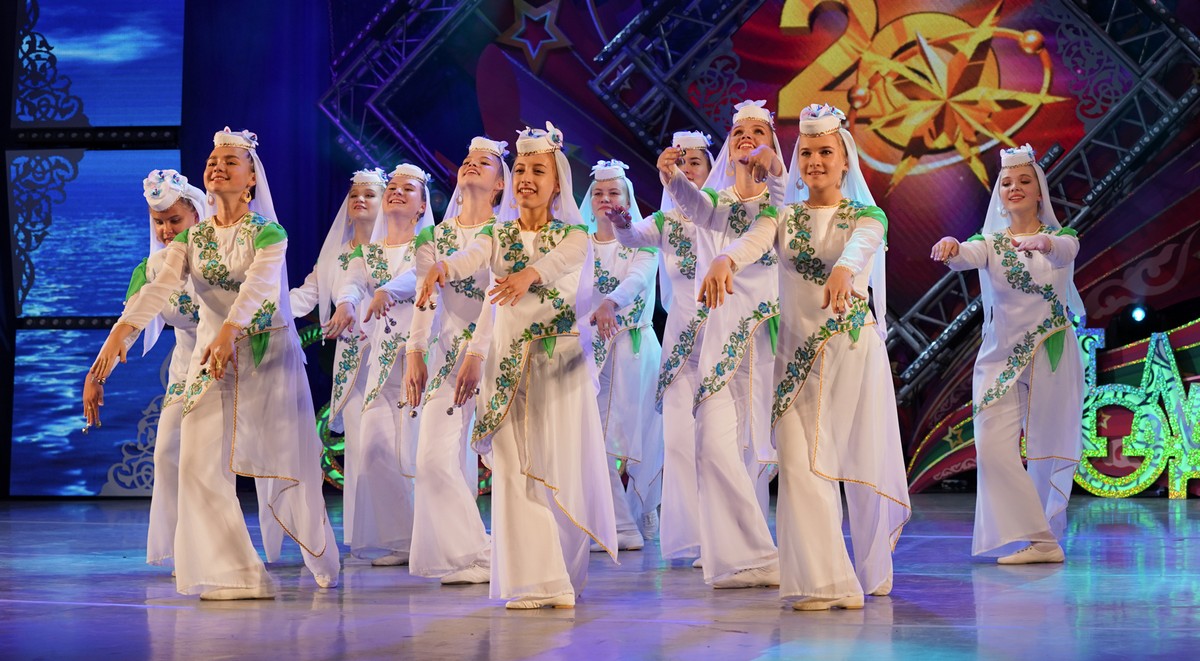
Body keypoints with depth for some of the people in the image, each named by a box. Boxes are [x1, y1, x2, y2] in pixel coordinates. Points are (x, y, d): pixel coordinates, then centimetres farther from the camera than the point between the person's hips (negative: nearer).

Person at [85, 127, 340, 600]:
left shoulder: (268, 233, -6)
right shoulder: (192, 239, 5)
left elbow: (256, 286, -25)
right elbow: (158, 288, -11)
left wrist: (228, 331, -44)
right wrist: (120, 332, -30)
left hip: (270, 354, -3)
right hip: (212, 356, 4)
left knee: (287, 464, 2)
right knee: (200, 463, -10)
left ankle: (322, 562, 25)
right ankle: (235, 574, -3)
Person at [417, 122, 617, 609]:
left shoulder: (573, 235, 1)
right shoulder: (498, 236, 7)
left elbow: (561, 259, -24)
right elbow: (470, 257, -16)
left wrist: (530, 273, -46)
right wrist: (440, 268, -39)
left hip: (561, 360, -2)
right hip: (509, 360, 2)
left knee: (560, 463, 0)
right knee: (514, 466, -5)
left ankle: (565, 570, 19)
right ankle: (538, 582, -2)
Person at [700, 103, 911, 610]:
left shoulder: (866, 216, 1)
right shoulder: (783, 216, 7)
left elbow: (861, 245, -24)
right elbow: (751, 242, -17)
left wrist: (843, 270, -49)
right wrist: (724, 261, -41)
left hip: (856, 347, -1)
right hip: (798, 351, 1)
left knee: (863, 458, 6)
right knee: (800, 461, -9)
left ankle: (873, 569, 29)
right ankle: (824, 582, -7)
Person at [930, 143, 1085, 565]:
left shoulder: (1060, 237, 3)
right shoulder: (991, 243, 6)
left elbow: (1066, 251, -22)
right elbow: (967, 257, -18)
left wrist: (1044, 243, -46)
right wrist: (950, 247, -42)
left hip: (1053, 357, -1)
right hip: (1001, 356, 1)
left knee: (1050, 451, 3)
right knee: (993, 446, -12)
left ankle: (1045, 535, 21)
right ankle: (1036, 540, -9)